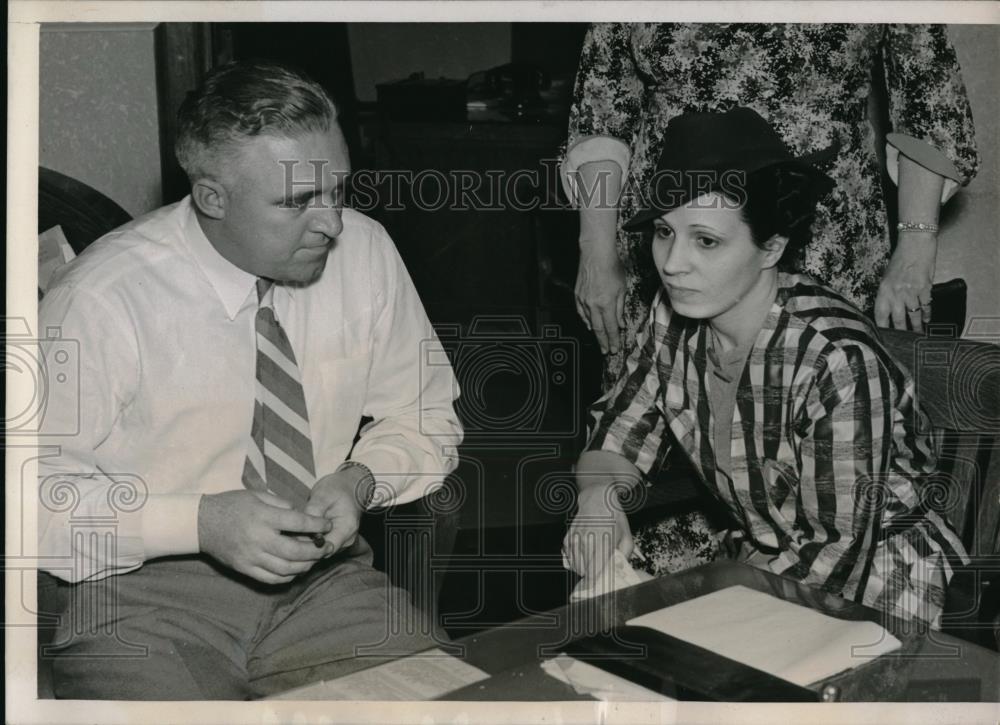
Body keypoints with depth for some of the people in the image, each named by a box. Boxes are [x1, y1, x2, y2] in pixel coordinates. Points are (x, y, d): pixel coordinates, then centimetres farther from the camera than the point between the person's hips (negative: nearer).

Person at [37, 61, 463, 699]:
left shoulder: (365, 252, -5)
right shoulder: (103, 300, -17)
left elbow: (424, 416, 7)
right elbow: (39, 493, -12)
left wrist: (363, 478, -14)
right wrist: (200, 522, -23)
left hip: (320, 573, 3)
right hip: (146, 590, -2)